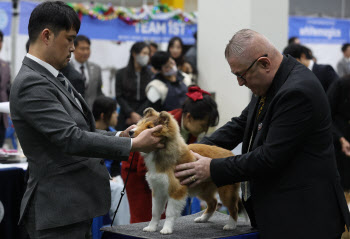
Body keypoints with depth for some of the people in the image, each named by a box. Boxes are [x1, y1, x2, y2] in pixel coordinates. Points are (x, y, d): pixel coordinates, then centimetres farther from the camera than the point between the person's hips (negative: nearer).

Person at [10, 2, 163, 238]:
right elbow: (70, 139, -23)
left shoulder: (54, 78, 14)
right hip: (57, 210, -9)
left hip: (75, 206, 10)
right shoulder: (31, 84, -17)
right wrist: (133, 145, -19)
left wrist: (119, 136, 3)